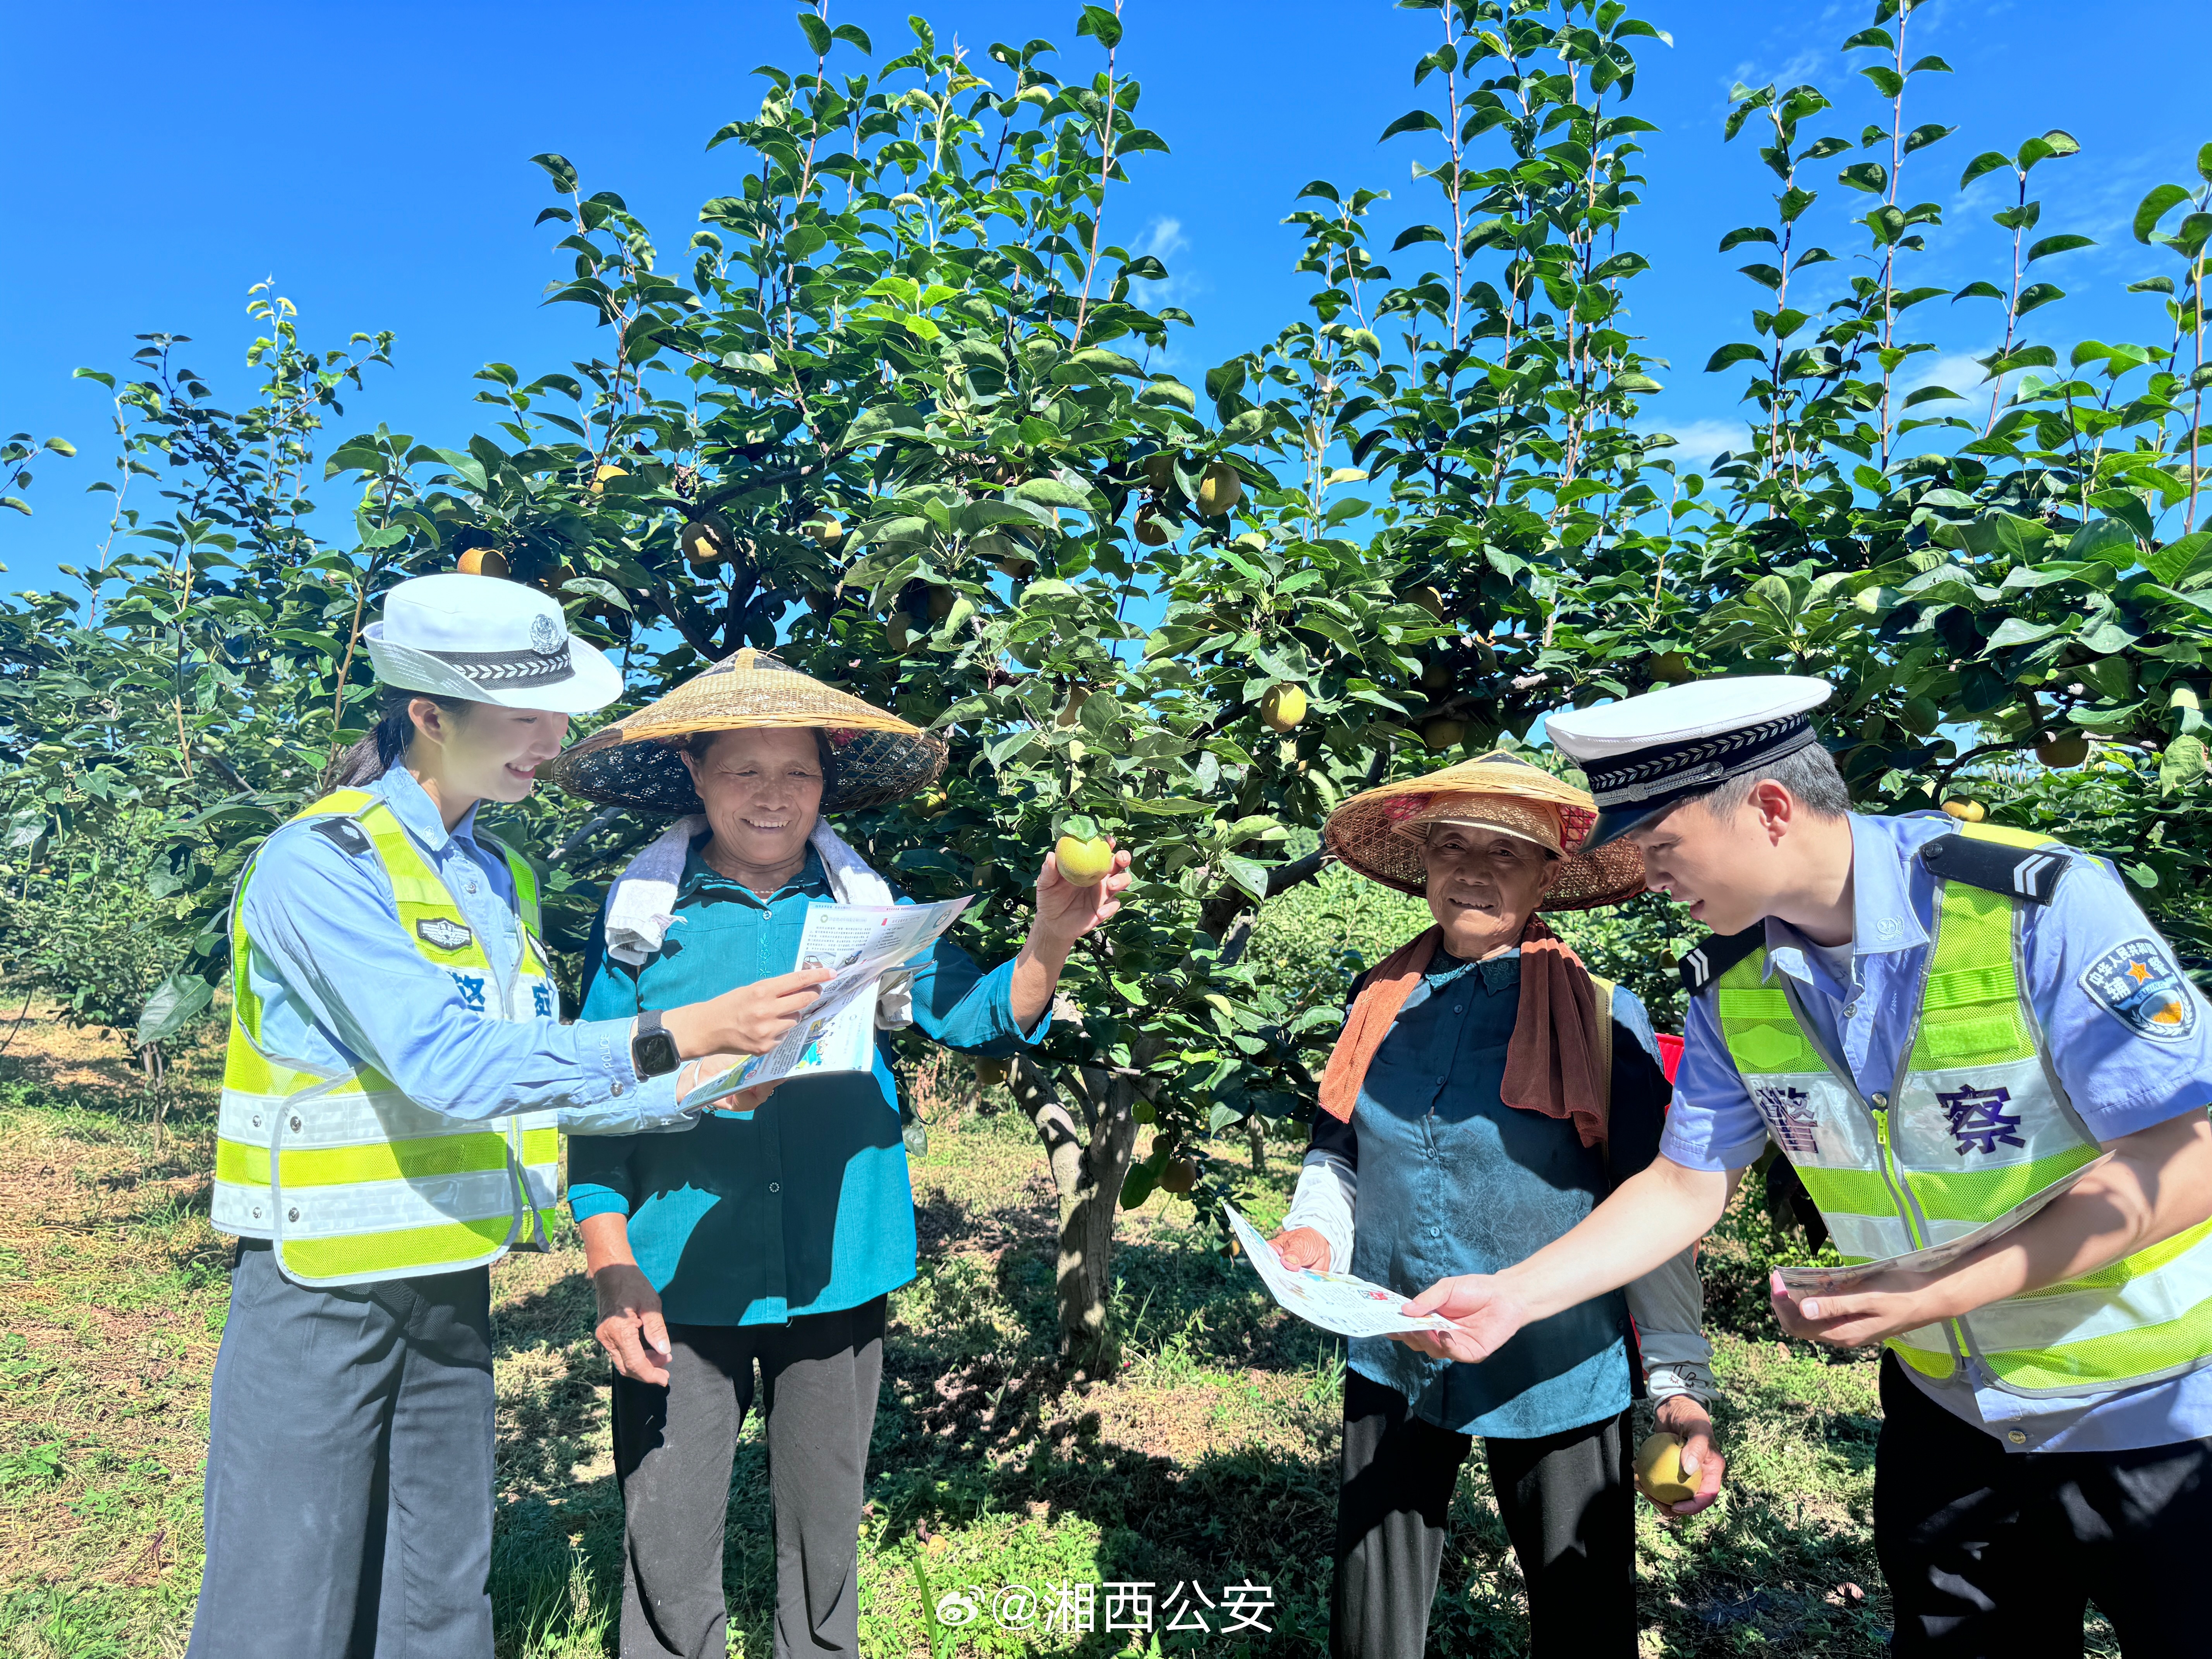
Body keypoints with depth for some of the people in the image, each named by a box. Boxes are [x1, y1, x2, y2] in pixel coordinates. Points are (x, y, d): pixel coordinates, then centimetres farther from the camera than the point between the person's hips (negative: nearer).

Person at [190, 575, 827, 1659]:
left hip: (452, 1285, 7)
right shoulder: (317, 862, -16)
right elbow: (445, 1065, -27)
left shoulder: (502, 877, 9)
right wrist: (677, 1034, -30)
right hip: (320, 1289, -7)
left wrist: (695, 1092, -4)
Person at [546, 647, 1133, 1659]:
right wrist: (613, 1272, -7)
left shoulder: (866, 908, 0)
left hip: (835, 1281, 2)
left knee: (823, 1542, 19)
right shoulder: (644, 915, -4)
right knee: (666, 1557, 9)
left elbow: (977, 1017, -5)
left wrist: (1051, 940, -23)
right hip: (683, 1289, -1)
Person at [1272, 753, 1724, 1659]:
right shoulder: (1382, 998, 0)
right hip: (1393, 1363, 4)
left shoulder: (1601, 1012, -11)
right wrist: (1313, 1231, -9)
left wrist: (1680, 1384, -11)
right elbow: (1335, 1150, 10)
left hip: (1555, 1376, -3)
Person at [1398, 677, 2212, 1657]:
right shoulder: (1734, 982, -8)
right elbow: (1686, 1185, -3)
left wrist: (1938, 1296, -30)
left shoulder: (2044, 907, -25)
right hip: (1947, 1405, 5)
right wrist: (1514, 1294, -12)